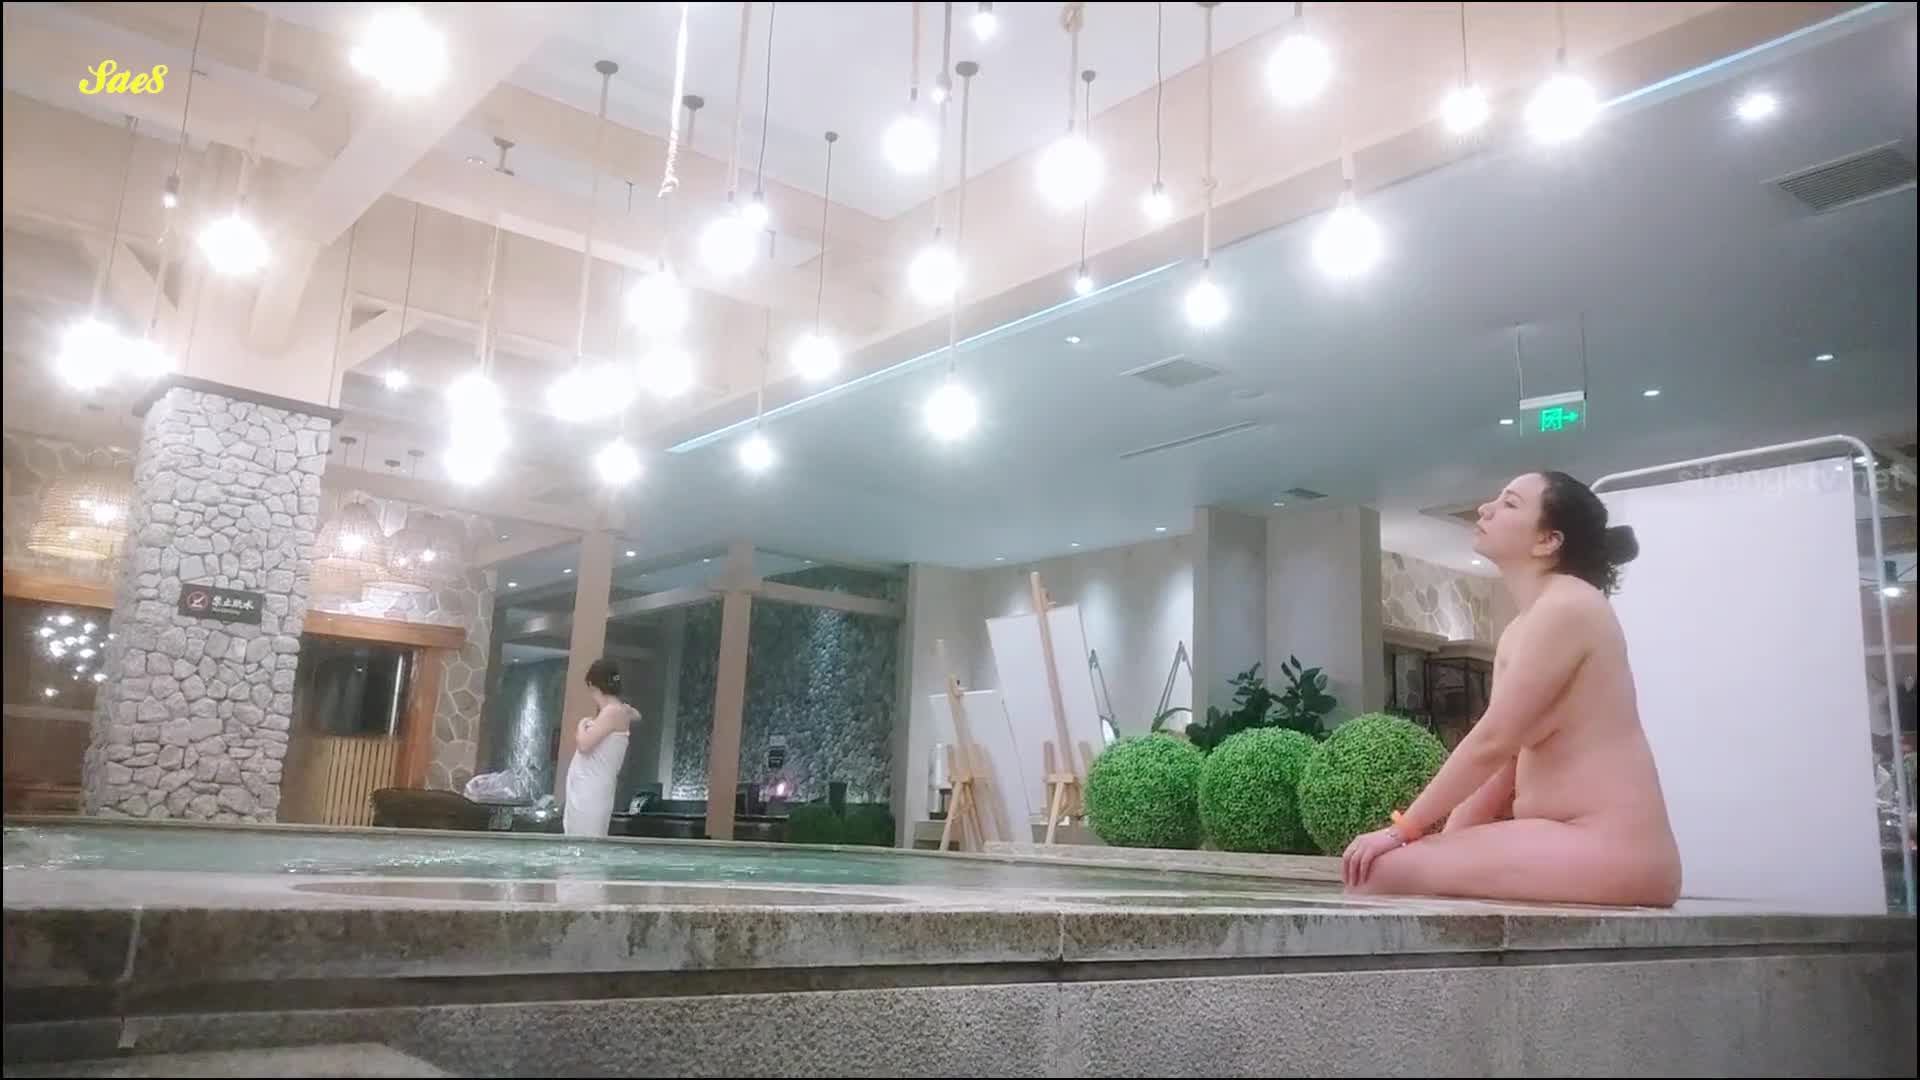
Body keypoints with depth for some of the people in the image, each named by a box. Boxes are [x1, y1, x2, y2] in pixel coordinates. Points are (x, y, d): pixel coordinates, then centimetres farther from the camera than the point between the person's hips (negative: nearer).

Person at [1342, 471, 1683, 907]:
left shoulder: (1567, 605, -11)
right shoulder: (1519, 631, 18)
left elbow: (1492, 741, -16)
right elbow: (1502, 760, 14)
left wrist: (1402, 830, -11)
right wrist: (1444, 842, 4)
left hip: (1608, 852, -10)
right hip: (1569, 842, 10)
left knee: (1379, 872, -19)